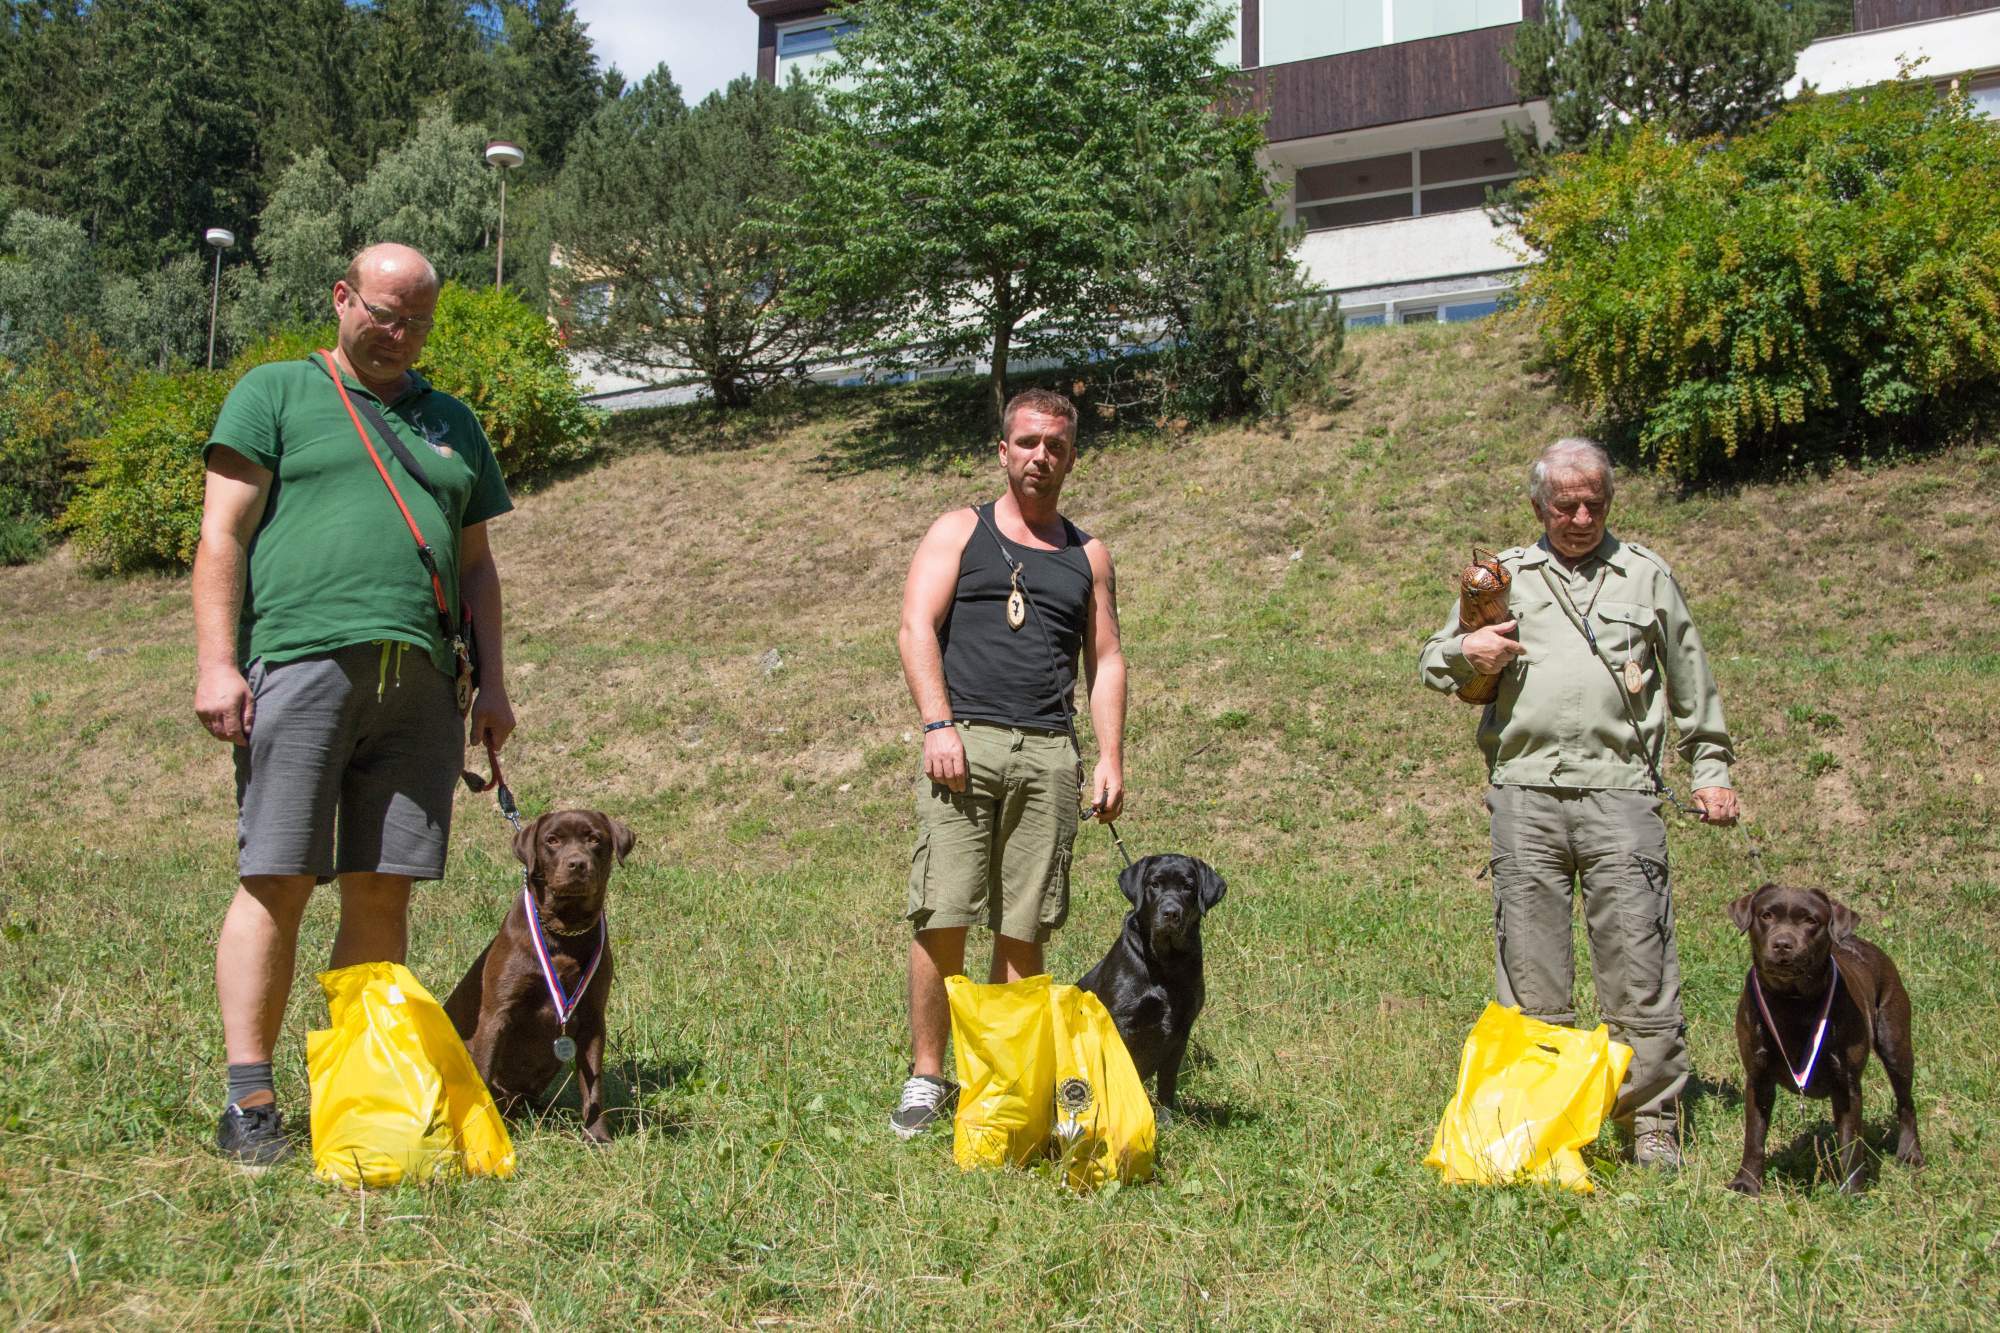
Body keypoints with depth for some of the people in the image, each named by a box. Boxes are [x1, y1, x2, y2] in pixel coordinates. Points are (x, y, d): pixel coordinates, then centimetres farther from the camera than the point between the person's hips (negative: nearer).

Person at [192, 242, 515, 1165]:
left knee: (382, 888, 1)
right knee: (277, 879, -7)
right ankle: (248, 1104, -3)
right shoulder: (274, 394, 11)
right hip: (301, 663, -4)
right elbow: (222, 534, 2)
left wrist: (492, 681, 13)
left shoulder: (451, 423, 24)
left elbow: (475, 563, 24)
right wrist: (216, 663, -8)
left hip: (418, 681, 4)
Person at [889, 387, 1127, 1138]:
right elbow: (916, 629, 1)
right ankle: (927, 1078, 0)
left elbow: (1106, 659, 17)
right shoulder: (959, 533, 12)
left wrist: (1111, 758, 5)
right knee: (942, 919, -8)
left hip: (1050, 753, 2)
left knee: (1024, 929, 1)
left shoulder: (1087, 555, 21)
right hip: (966, 744, -2)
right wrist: (938, 726, -12)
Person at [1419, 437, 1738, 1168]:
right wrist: (1465, 652, -2)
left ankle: (1653, 1124, 3)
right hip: (1525, 793, 1)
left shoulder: (1647, 574, 16)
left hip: (1620, 791, -1)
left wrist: (1710, 769, 15)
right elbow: (1432, 660, 20)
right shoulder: (1504, 575, 18)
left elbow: (1691, 682, 21)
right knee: (1529, 969, 2)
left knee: (1638, 968, -5)